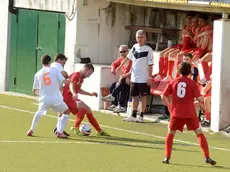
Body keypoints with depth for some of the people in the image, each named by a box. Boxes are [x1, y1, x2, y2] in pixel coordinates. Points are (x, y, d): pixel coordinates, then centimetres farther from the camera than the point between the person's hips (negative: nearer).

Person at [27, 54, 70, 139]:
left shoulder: (38, 74, 8)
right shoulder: (54, 70, 1)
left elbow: (34, 91, 12)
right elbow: (65, 81, -8)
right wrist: (69, 81, 15)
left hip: (44, 100, 3)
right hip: (56, 99, -3)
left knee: (39, 112, 34)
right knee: (66, 112, 21)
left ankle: (31, 130, 24)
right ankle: (60, 132, 7)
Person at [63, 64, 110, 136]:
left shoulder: (81, 78, 14)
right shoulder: (76, 75, -16)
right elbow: (71, 85, -34)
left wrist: (90, 94, 29)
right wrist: (74, 94, -54)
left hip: (72, 97, 10)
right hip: (67, 97, -10)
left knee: (88, 109, 12)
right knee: (83, 107, -27)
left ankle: (99, 131, 21)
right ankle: (75, 128, -19)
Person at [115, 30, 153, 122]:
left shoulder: (148, 49, -10)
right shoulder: (135, 47, 6)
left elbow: (150, 64, -9)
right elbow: (128, 58, 19)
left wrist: (150, 77, -12)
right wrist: (120, 66, 17)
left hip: (143, 78, -5)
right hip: (134, 77, 5)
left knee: (143, 97, 2)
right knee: (134, 97, 11)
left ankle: (141, 116, 7)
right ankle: (133, 115, 19)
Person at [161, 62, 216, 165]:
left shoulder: (173, 82, 4)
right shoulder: (193, 83, -1)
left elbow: (163, 96, 1)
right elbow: (199, 98, -8)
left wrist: (169, 106, 15)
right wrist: (202, 98, 15)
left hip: (176, 113, 1)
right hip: (190, 113, -1)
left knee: (170, 134, 16)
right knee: (199, 133, 8)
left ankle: (167, 157, 10)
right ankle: (207, 157, 1)